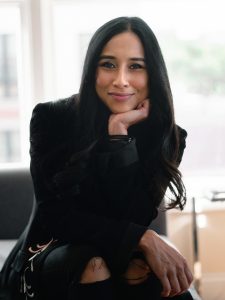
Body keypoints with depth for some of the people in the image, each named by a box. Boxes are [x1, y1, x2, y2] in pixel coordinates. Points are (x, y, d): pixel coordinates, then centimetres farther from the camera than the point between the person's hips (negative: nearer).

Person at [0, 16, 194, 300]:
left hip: (121, 262, 2)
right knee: (91, 264, -35)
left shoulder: (167, 137, -8)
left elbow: (134, 220, -18)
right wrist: (144, 239, -29)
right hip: (48, 259, -1)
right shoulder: (51, 119, -13)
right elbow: (54, 215, -18)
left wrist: (119, 133, -27)